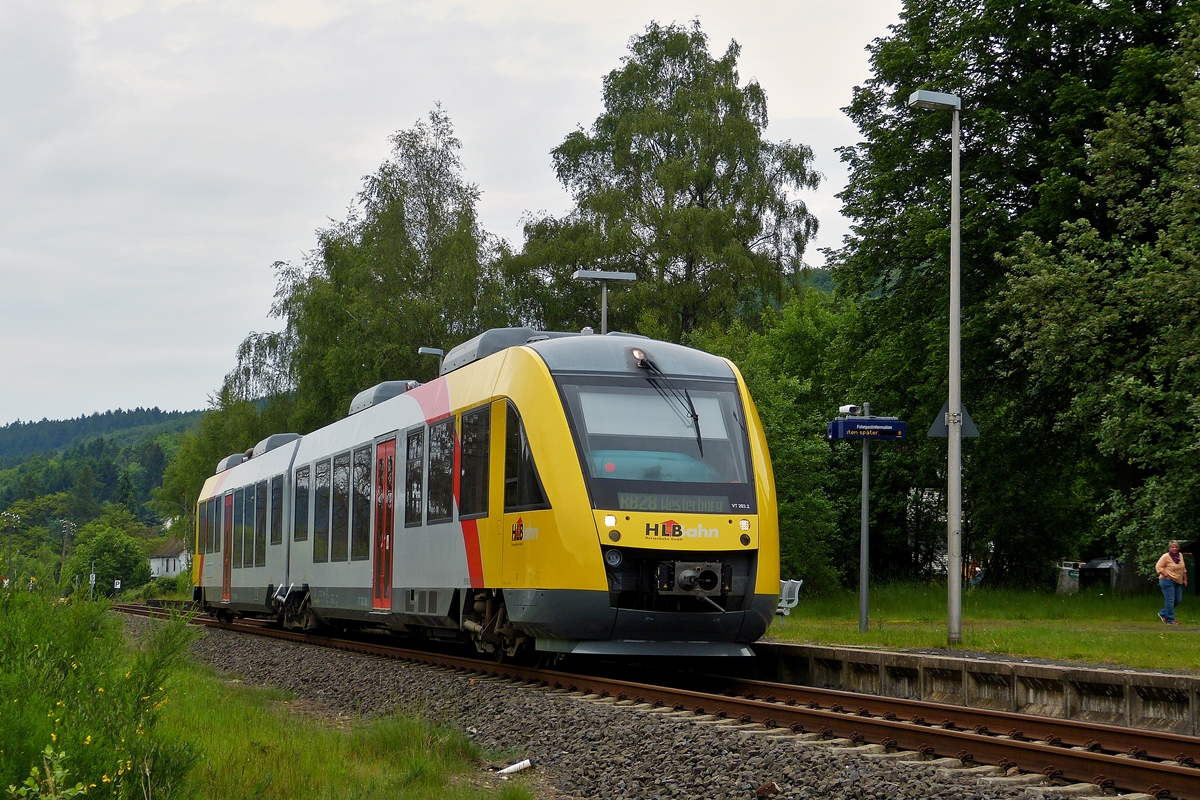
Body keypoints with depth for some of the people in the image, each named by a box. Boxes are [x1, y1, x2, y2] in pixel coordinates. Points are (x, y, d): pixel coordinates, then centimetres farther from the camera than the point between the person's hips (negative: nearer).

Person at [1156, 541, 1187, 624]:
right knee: (1170, 600, -9)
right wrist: (1166, 575, -18)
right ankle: (1170, 620, -3)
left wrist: (1185, 579, 17)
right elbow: (1158, 567, -13)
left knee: (1178, 600, 9)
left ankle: (1163, 614, 24)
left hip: (1178, 582, 8)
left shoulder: (1180, 556, 11)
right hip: (1168, 581, -8)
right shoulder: (1166, 556, -10)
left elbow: (1183, 568, 21)